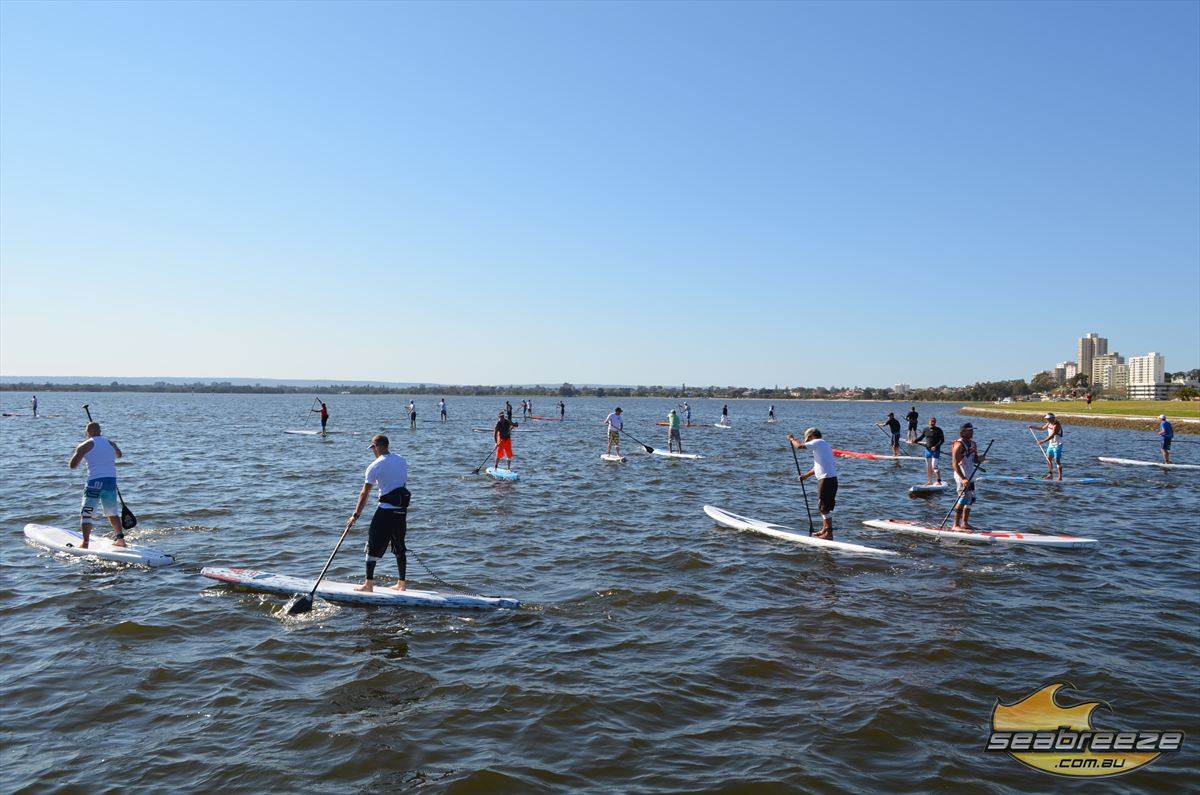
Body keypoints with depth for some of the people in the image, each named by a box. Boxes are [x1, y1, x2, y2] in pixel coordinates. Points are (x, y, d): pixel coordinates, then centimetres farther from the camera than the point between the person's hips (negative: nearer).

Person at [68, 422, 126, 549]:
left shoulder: (85, 445, -3)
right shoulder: (111, 443, 11)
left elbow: (72, 465, -4)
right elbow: (119, 455, 34)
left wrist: (77, 452, 14)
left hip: (95, 482, -4)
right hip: (111, 481, 4)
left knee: (86, 514, 2)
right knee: (113, 513, 18)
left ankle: (85, 544, -6)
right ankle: (120, 538, 15)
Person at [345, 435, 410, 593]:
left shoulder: (375, 466, -9)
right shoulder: (402, 460, 9)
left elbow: (365, 493, -9)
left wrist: (355, 515, -5)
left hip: (386, 509, -6)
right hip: (402, 509, 7)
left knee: (373, 545, 3)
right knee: (399, 546, 14)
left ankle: (368, 584, 5)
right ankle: (402, 583, 19)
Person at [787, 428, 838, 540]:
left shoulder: (818, 442, -7)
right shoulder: (823, 445, 23)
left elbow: (799, 446, -14)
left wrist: (792, 439, 5)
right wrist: (806, 476, 26)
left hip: (827, 479, -10)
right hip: (829, 479, 10)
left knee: (824, 507, -5)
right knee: (822, 507, 18)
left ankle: (829, 533, -3)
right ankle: (825, 529, 26)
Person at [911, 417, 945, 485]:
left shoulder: (938, 430, -6)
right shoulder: (926, 429, 6)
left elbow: (942, 440, -7)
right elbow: (921, 437, 16)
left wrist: (936, 446, -19)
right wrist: (915, 440, 0)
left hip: (936, 450, -5)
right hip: (928, 450, 5)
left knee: (934, 466, -12)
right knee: (928, 467, 10)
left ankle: (939, 481, -3)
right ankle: (929, 481, 19)